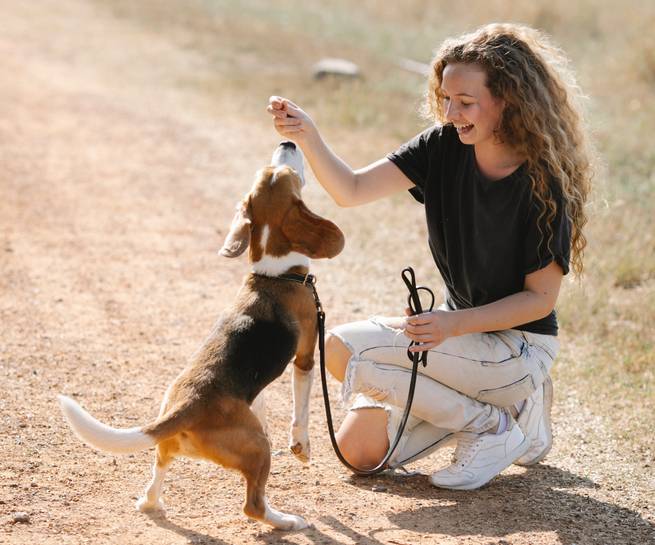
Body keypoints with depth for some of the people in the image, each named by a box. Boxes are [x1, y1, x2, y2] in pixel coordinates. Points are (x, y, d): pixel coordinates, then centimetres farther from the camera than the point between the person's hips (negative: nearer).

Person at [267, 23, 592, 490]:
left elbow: (541, 297, -17)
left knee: (344, 350, -21)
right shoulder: (445, 147, -6)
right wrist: (308, 137, -29)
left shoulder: (544, 183, -22)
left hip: (520, 343, -7)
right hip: (460, 327, 7)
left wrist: (455, 324, -28)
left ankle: (493, 428, -8)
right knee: (359, 449, 6)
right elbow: (352, 190, -12)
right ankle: (501, 401, 15)